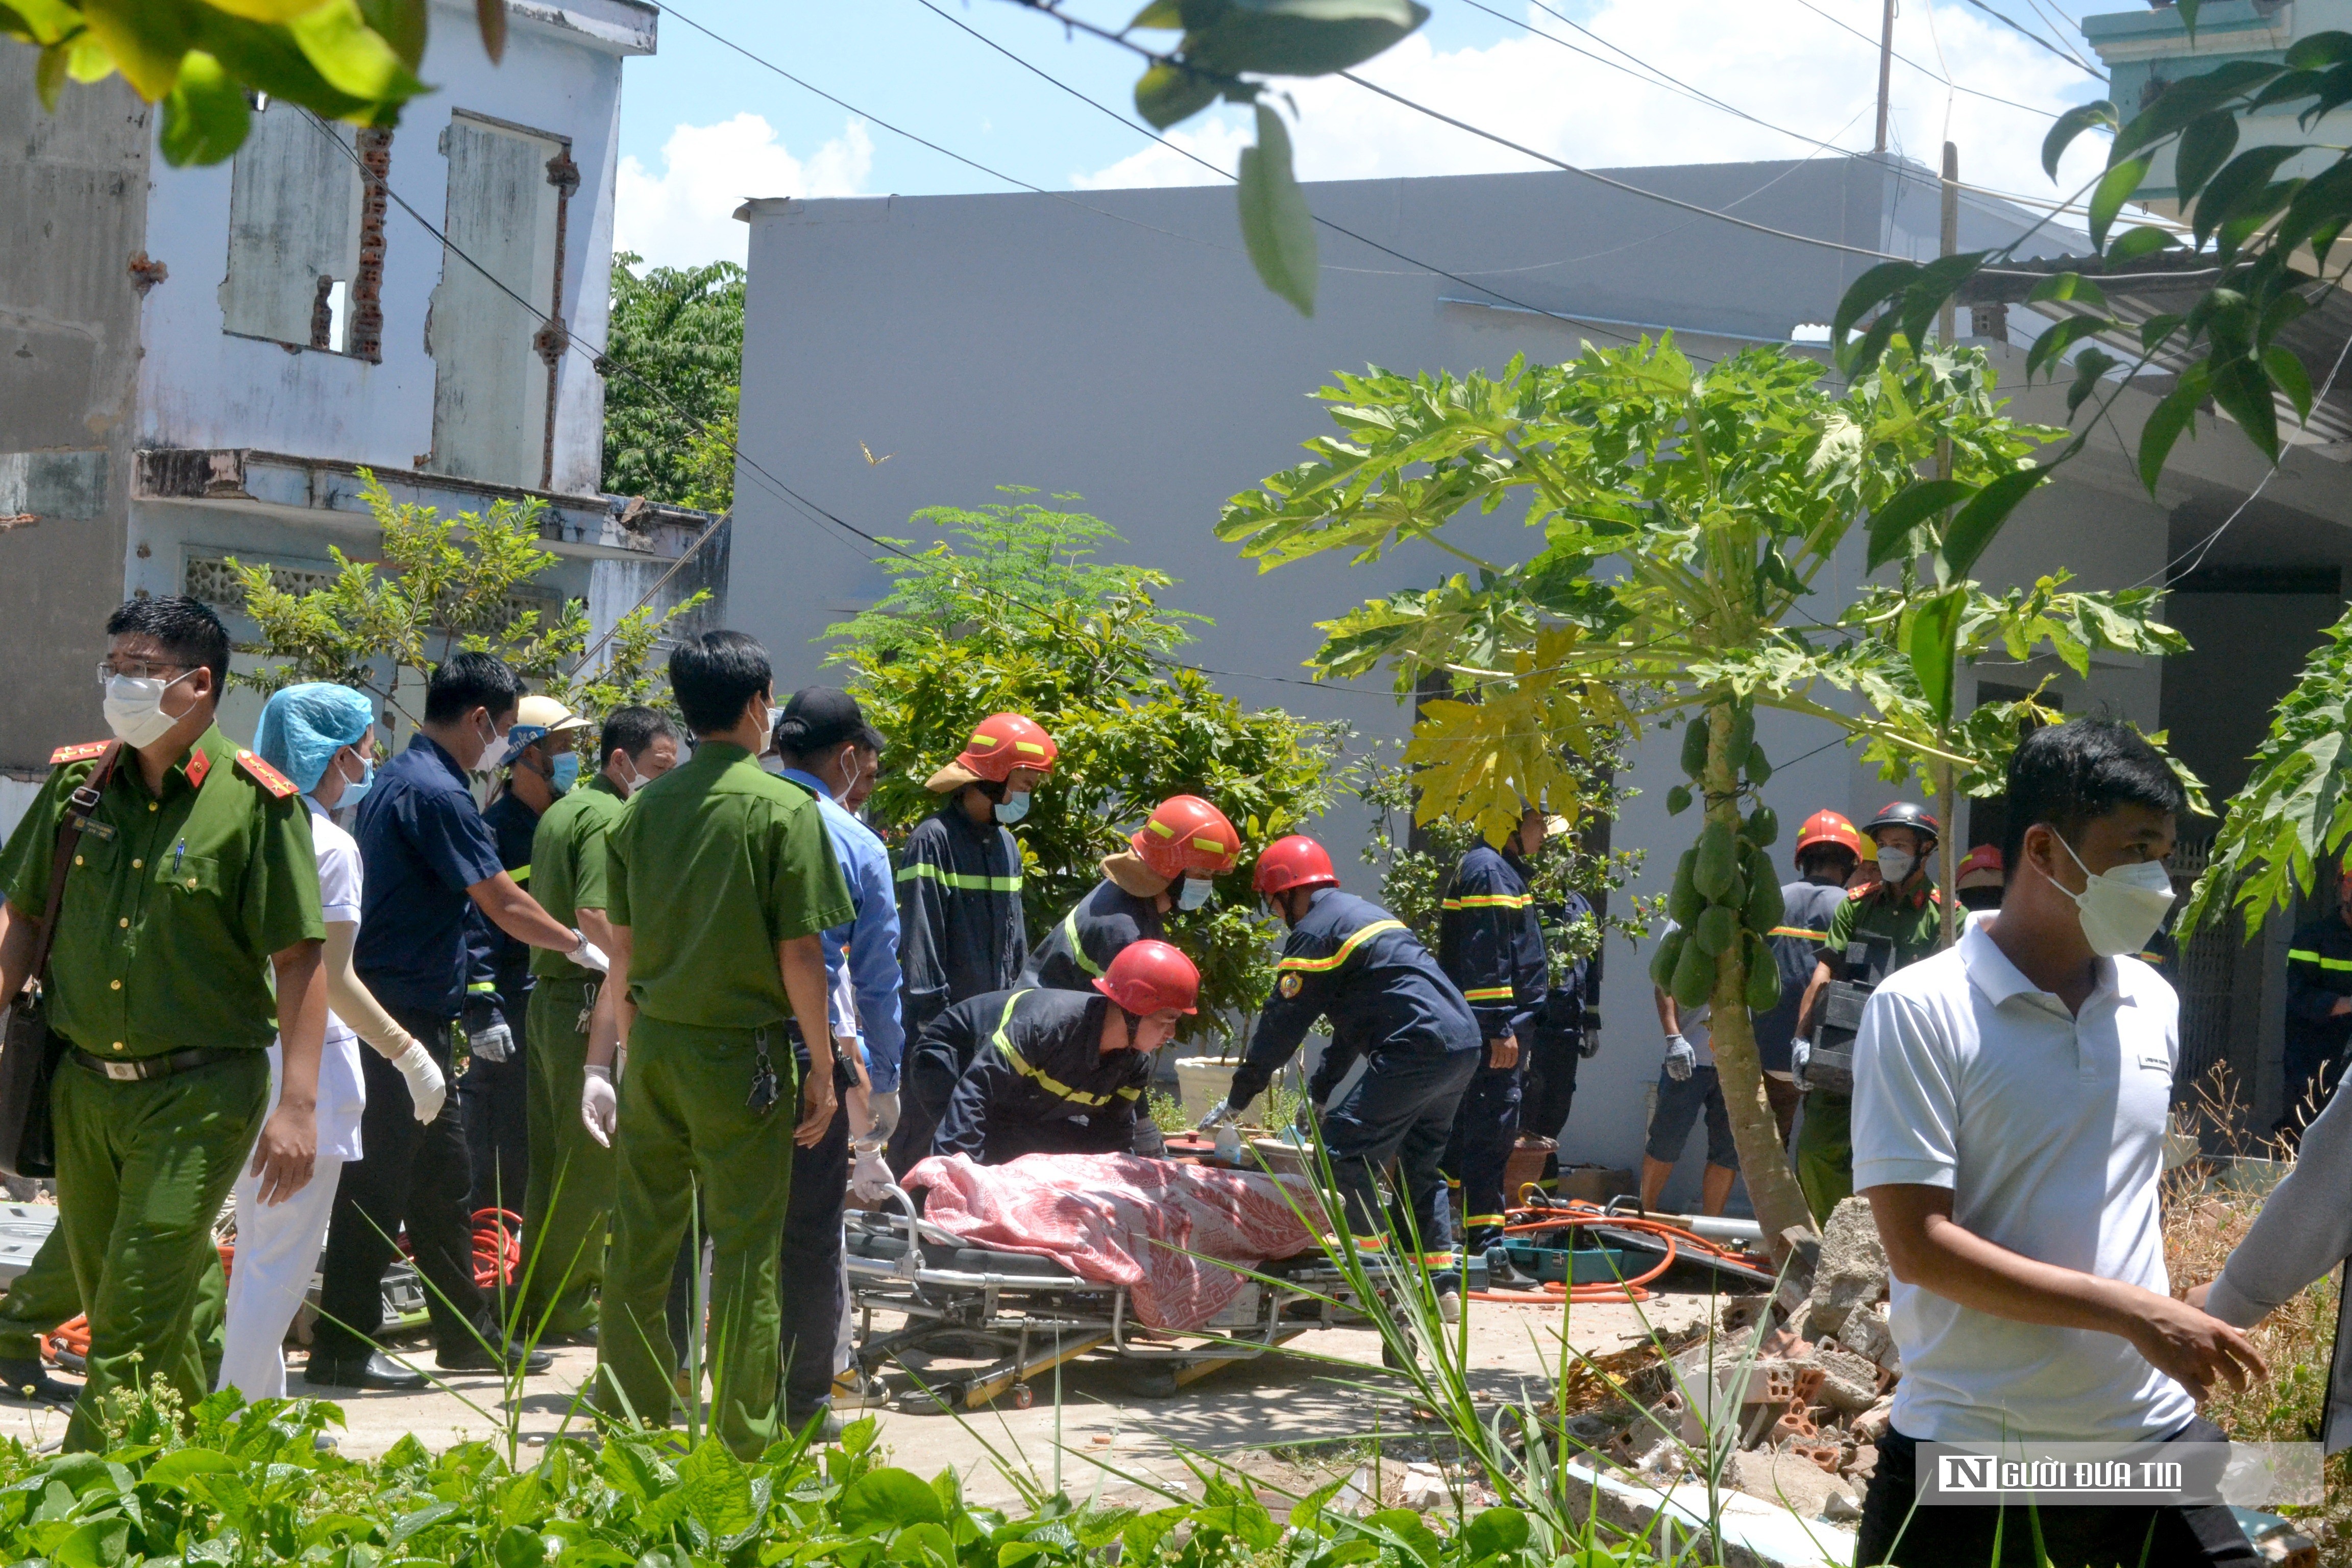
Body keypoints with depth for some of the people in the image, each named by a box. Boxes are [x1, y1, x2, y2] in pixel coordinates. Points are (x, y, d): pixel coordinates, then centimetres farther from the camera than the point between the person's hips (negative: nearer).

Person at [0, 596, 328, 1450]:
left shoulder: (254, 802, -9)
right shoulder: (76, 780, 6)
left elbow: (299, 959, -10)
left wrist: (297, 1105, -15)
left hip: (199, 1094, -6)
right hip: (81, 1088, 6)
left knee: (137, 1324, -8)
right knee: (115, 1309, 15)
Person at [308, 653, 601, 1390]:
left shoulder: (396, 779, 15)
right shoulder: (436, 794, -16)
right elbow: (505, 905, -15)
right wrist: (582, 947, -1)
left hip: (405, 1014, 10)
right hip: (403, 1018, -10)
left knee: (442, 1175, 15)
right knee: (378, 1182, -4)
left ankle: (470, 1333, 23)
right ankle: (343, 1348, 2)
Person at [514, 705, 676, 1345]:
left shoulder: (561, 811, 18)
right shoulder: (612, 818, -13)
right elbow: (595, 917, -26)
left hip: (546, 997, 10)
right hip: (590, 1004, -10)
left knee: (551, 1158, 14)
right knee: (590, 1160, -3)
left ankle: (538, 1301, 20)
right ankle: (568, 1309, 1)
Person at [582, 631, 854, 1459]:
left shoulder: (646, 806, 6)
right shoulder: (783, 807, -8)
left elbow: (622, 948, 9)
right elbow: (800, 953, -10)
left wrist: (603, 1062, 14)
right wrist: (821, 1067, -3)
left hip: (653, 1043, 5)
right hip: (742, 1049, -5)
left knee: (642, 1240, 11)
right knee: (745, 1248, 1)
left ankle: (627, 1423, 19)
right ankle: (746, 1440, 5)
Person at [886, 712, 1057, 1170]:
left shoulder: (1005, 845, 14)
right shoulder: (934, 839, -11)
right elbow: (919, 935, -16)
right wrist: (930, 1009, -19)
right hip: (941, 1027, -8)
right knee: (922, 1135, -4)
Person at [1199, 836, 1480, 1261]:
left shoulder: (1314, 933, -3)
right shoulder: (1364, 913, 26)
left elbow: (1283, 1022, -1)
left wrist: (1236, 1099, 7)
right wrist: (1321, 1089, 33)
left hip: (1418, 1048, -10)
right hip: (1466, 1045, 10)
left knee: (1344, 1152, -5)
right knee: (1419, 1164, 17)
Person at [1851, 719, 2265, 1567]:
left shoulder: (2154, 1005, 9)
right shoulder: (1918, 1012, -11)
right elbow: (1916, 1245, -17)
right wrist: (2132, 1312, -19)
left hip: (2150, 1432, 5)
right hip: (1968, 1446, -5)